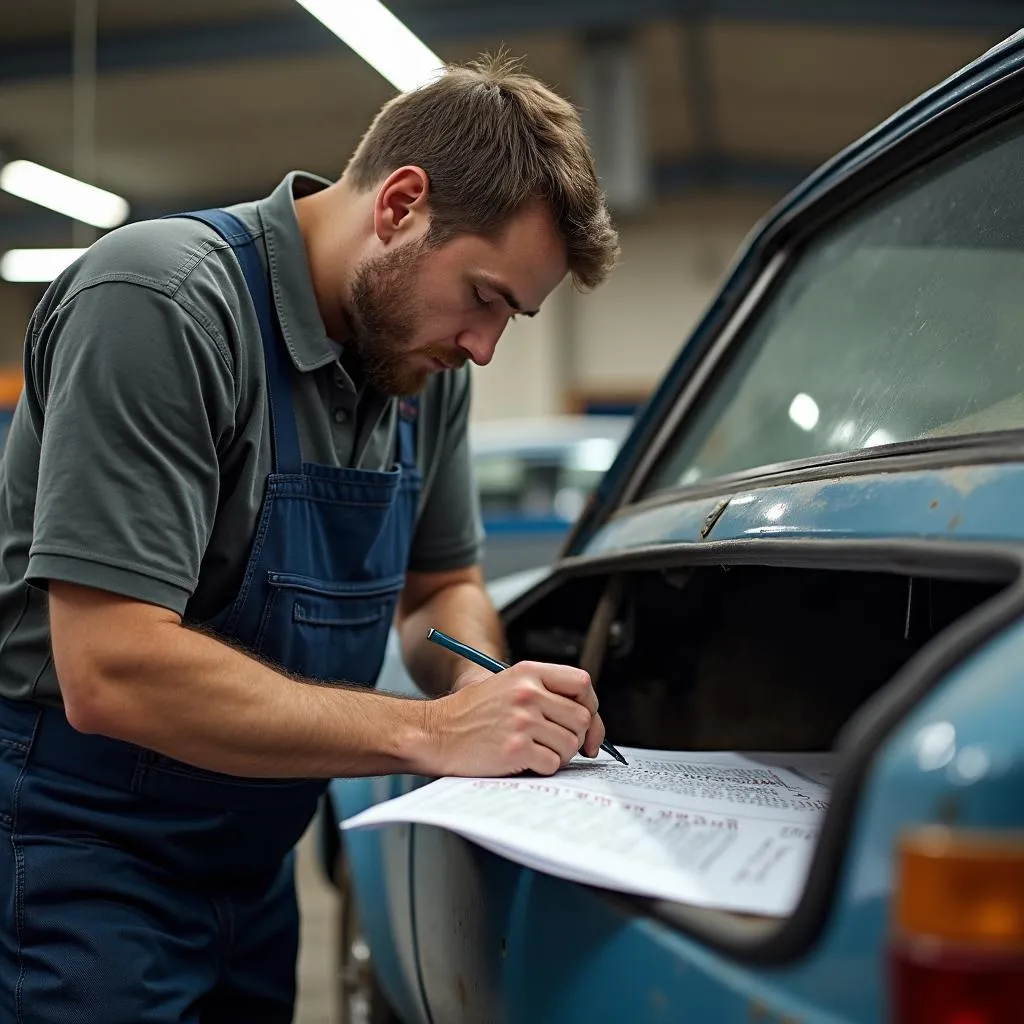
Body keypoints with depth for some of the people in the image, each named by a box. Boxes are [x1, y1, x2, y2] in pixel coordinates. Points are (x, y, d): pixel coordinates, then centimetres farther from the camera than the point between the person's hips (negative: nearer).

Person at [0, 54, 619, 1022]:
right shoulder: (162, 303, -24)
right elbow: (111, 673, -30)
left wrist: (490, 688, -11)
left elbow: (441, 587, 12)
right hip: (83, 862, -7)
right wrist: (429, 732, -28)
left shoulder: (424, 359, 1)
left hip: (251, 864, 8)